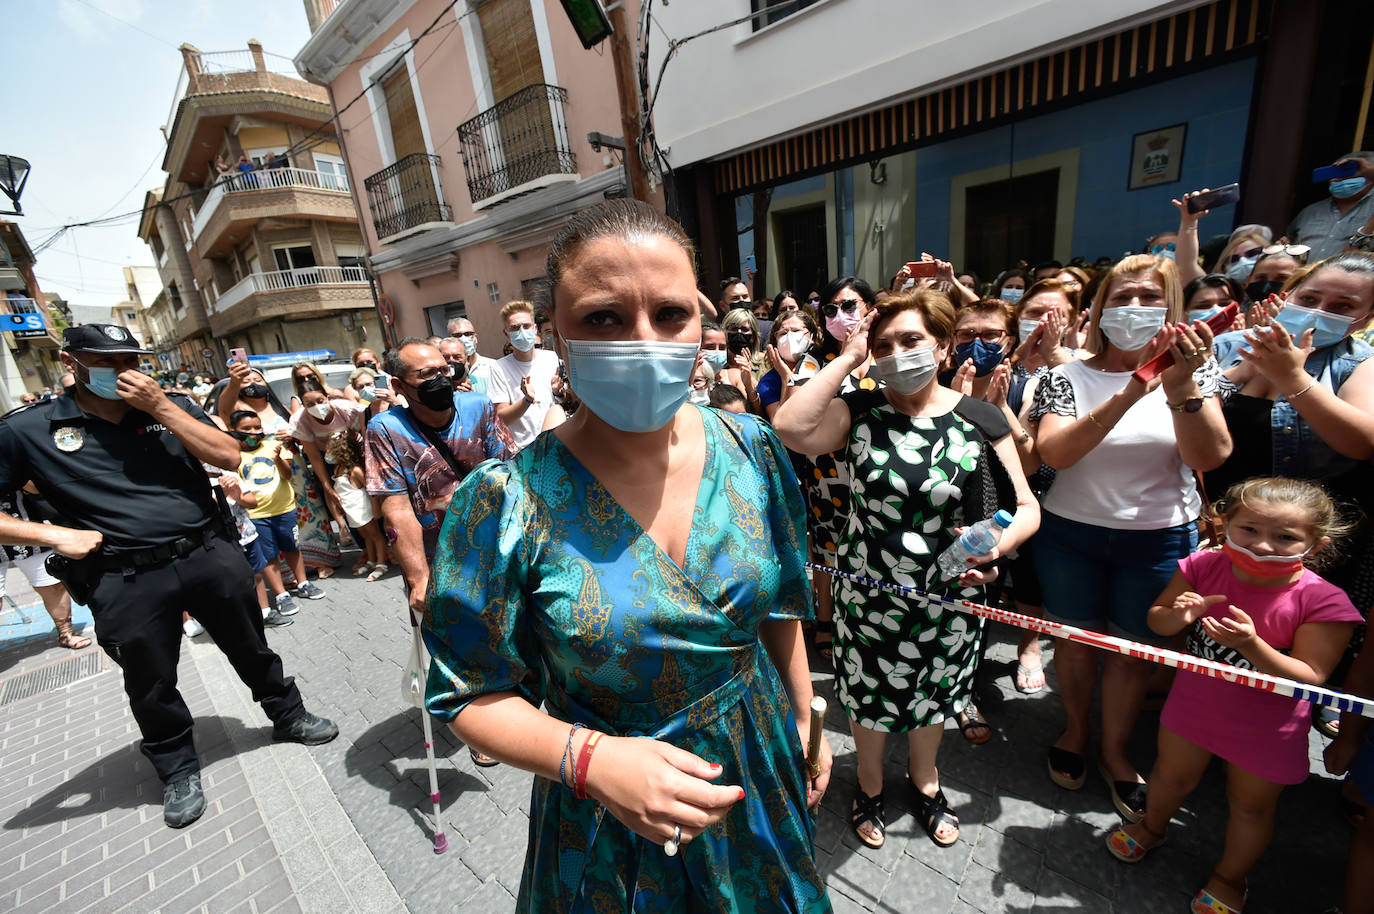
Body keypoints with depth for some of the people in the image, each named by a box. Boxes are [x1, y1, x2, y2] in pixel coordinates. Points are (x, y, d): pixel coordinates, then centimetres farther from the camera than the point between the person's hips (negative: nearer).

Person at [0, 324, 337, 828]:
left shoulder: (173, 407, 4)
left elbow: (229, 456, -8)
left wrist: (161, 407, -13)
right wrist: (52, 534, -9)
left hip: (211, 556, 1)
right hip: (125, 581, -1)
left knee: (252, 649, 16)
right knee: (151, 687, 15)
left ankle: (287, 715, 38)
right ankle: (178, 770, 38)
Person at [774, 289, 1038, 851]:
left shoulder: (978, 421, -6)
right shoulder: (860, 412, -9)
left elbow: (1026, 508, -2)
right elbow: (789, 429, -29)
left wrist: (995, 544, -24)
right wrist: (848, 358, -22)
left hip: (948, 597, 2)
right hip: (867, 595, -1)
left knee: (932, 699, 25)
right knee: (870, 698, 18)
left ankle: (925, 784, 57)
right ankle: (869, 787, 50)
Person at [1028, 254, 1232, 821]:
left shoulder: (1192, 371, 0)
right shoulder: (1068, 377, -5)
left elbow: (1211, 457, -12)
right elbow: (1053, 453, -21)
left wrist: (1181, 388, -26)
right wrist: (1128, 394, -29)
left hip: (1159, 539, 1)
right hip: (1071, 534, -1)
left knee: (1134, 648, 15)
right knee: (1077, 640, 14)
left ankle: (1114, 751, 37)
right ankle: (1076, 729, 40)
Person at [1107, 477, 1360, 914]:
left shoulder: (1322, 602, -24)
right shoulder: (1203, 567, -18)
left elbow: (1310, 678, -23)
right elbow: (1156, 621, -8)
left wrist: (1251, 644, -39)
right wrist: (1179, 615, -30)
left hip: (1265, 726, -2)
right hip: (1194, 703, 2)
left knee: (1251, 807, 22)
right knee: (1171, 777, 25)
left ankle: (1229, 877, 49)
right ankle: (1152, 826, 54)